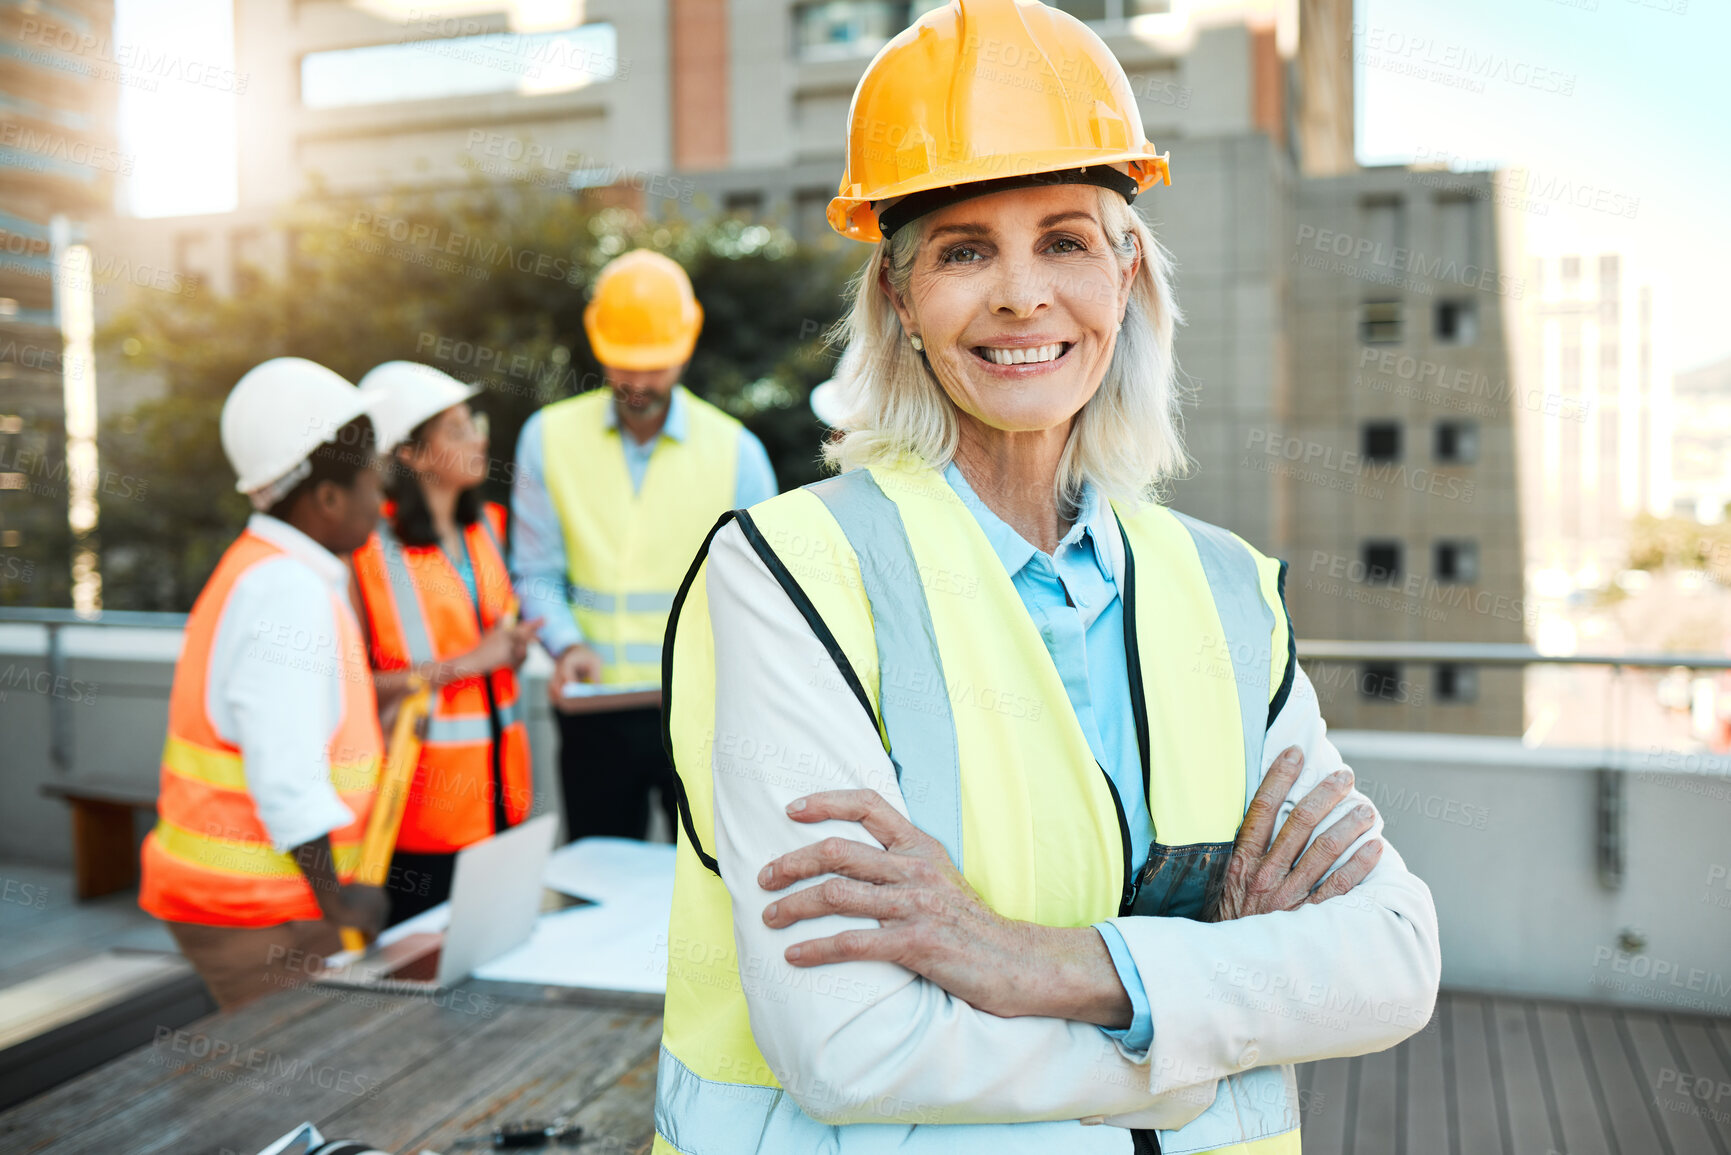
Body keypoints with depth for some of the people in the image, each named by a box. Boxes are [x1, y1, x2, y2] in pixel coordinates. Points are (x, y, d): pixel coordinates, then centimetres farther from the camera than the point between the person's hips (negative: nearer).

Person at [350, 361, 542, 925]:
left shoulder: (487, 525, 11)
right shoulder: (367, 545, -12)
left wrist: (510, 647, 4)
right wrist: (468, 662, -17)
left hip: (498, 784, 6)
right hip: (423, 797, -6)